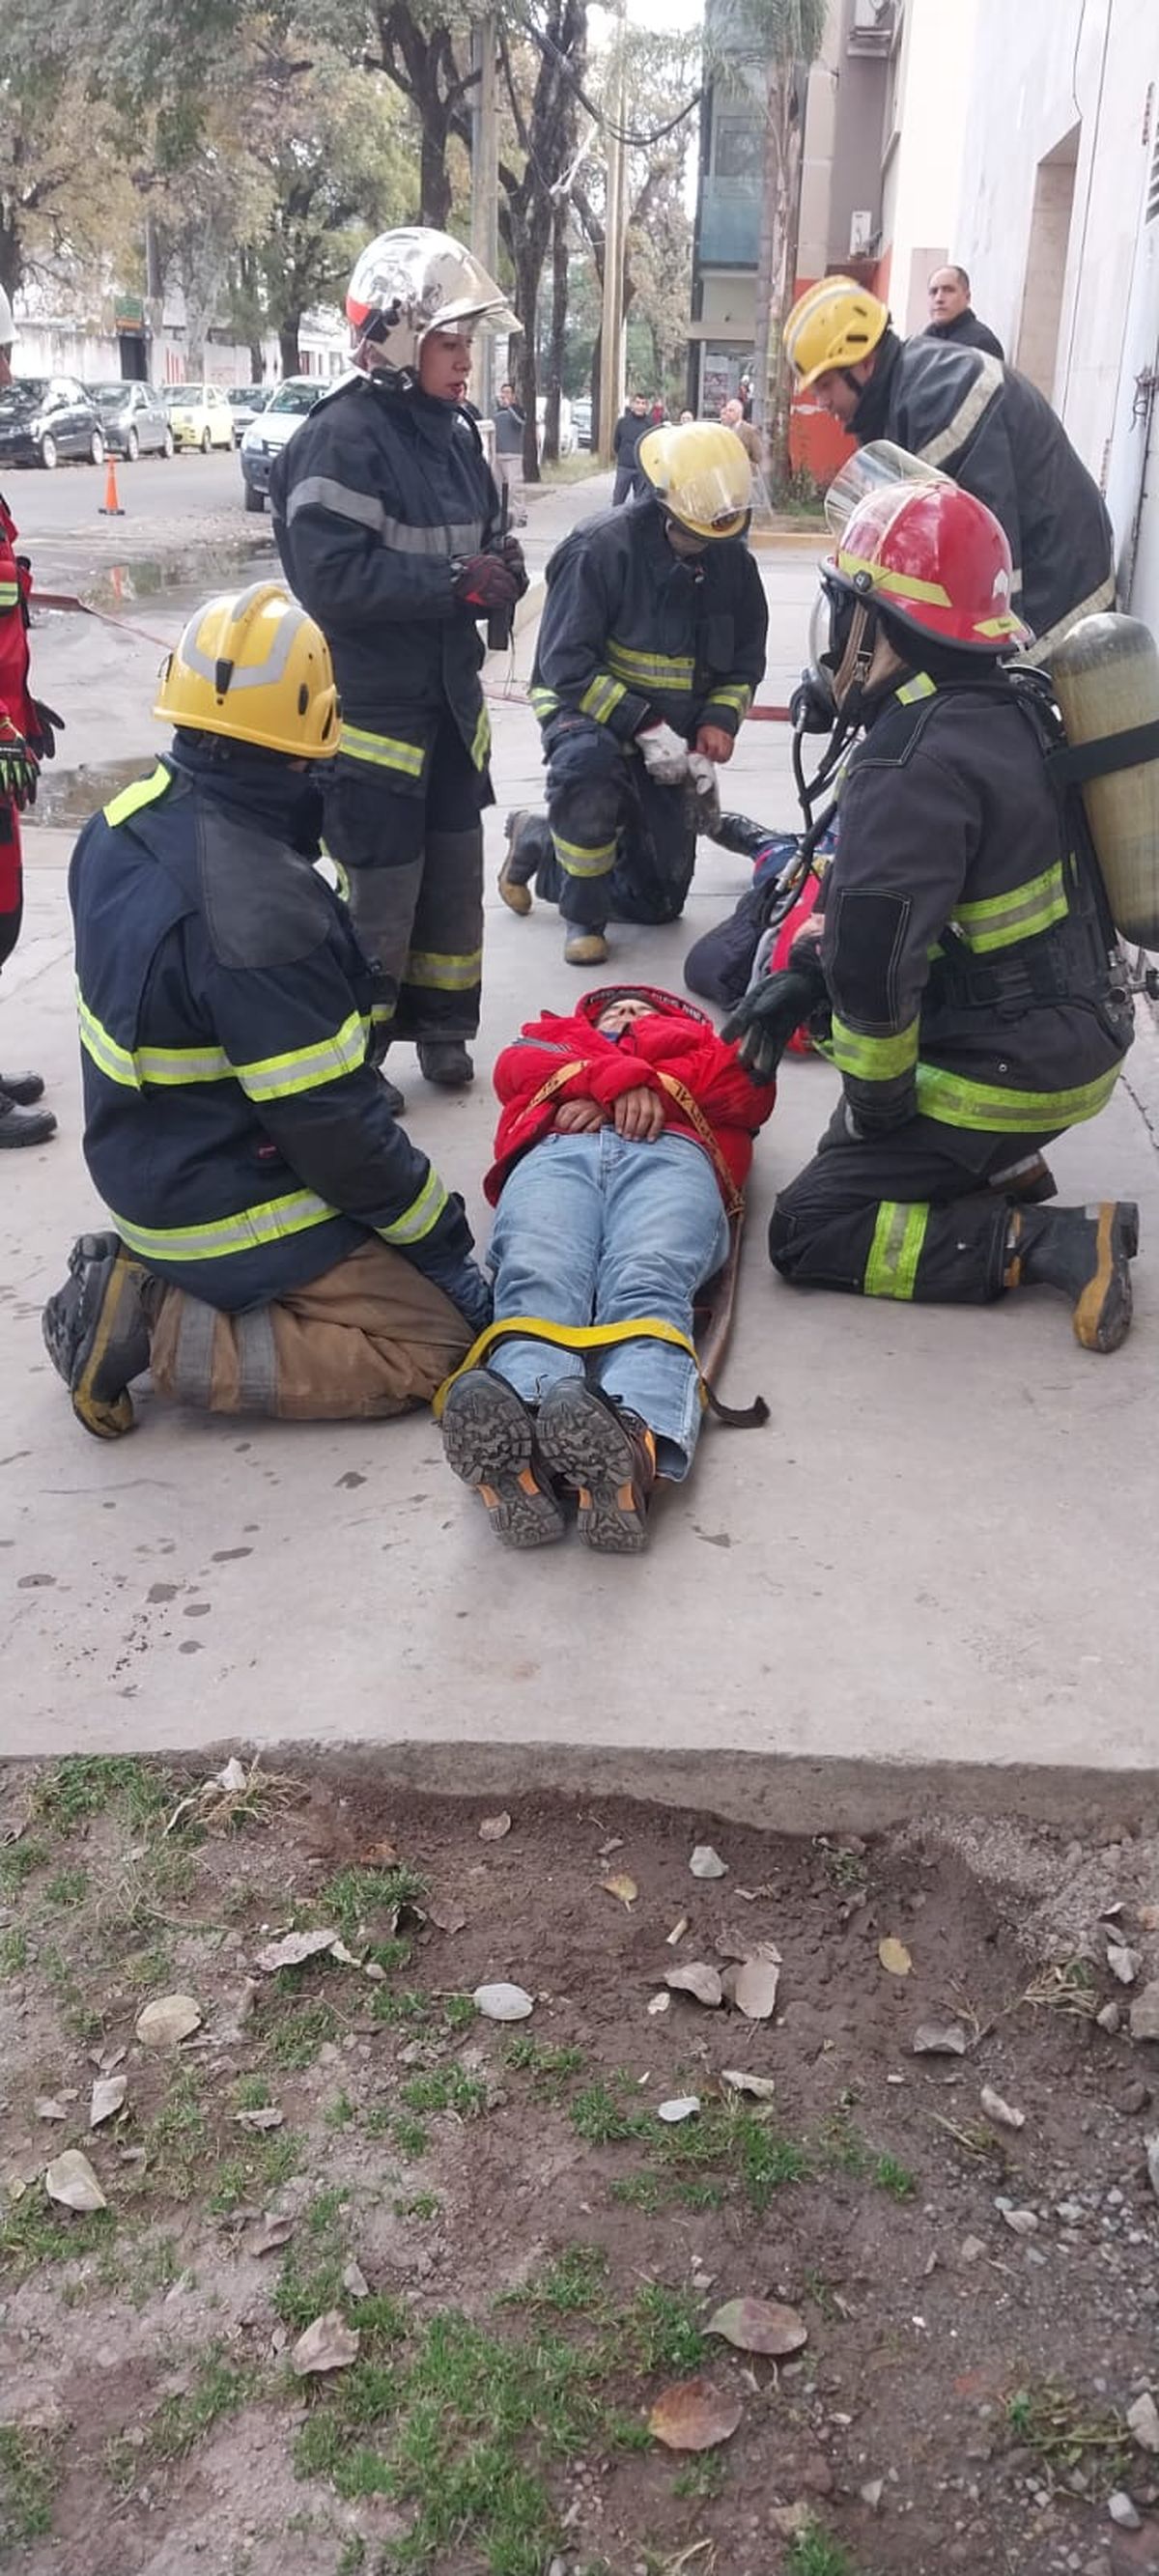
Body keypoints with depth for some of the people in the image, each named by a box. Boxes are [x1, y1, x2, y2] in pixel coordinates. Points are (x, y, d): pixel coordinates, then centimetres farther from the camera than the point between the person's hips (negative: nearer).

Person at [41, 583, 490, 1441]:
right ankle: (160, 1333, -7)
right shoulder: (258, 911, -31)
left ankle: (144, 1276, 12)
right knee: (437, 1346, -3)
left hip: (152, 1163, 9)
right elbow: (334, 1127, -24)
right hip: (230, 1210, -9)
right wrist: (445, 1248, -12)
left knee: (401, 1212, 23)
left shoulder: (128, 822, -5)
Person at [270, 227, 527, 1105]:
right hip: (376, 707, -8)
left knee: (456, 877, 15)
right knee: (380, 893, -2)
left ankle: (441, 1027, 31)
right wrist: (455, 580, -24)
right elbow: (332, 578, -25)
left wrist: (501, 569, -3)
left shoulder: (453, 430, 11)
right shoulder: (341, 439, -16)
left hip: (451, 698, 8)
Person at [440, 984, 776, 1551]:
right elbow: (516, 1067, 23)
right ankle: (513, 1438, -66)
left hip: (670, 1151, 0)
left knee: (648, 1287, -36)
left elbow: (747, 1085, 22)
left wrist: (652, 1085, 6)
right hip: (555, 1151, 1)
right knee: (536, 1284, -35)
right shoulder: (556, 1038, 48)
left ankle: (633, 1435, -68)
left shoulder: (700, 1044, 46)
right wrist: (616, 1077, 6)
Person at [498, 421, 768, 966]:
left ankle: (537, 842, 33)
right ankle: (584, 917, -23)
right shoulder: (602, 548, -20)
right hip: (586, 705, -5)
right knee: (590, 762, -44)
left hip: (671, 734, 6)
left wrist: (720, 720, -12)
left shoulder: (733, 562, -3)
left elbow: (745, 658, 8)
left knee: (659, 899, 9)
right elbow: (566, 664, -24)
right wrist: (644, 726, -31)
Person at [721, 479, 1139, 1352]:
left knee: (809, 1231, -2)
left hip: (1013, 1072, -9)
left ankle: (1060, 1244, -9)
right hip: (1082, 1028, 9)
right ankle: (1004, 1166, 19)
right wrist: (800, 977, 8)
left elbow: (875, 949, -29)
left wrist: (877, 1100, -13)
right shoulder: (1012, 709, 5)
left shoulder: (916, 763, -26)